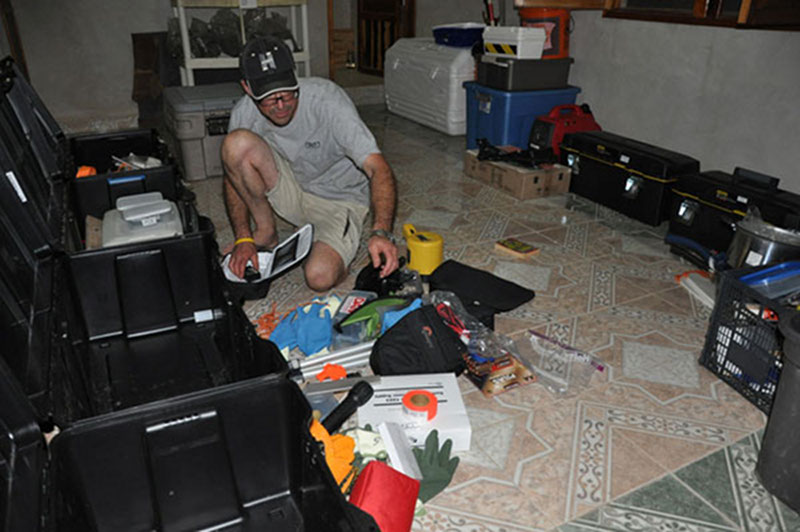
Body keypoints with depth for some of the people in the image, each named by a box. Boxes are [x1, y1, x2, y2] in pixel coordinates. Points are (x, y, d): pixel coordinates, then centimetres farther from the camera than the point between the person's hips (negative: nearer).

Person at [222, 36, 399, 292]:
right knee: (236, 142, -24)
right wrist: (243, 238, -12)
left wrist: (381, 233, -47)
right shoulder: (243, 113, -14)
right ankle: (265, 232, -2)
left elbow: (378, 168, -32)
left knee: (320, 277, -30)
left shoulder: (327, 99, -26)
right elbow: (234, 177, 0)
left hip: (338, 199, -4)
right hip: (289, 191, 4)